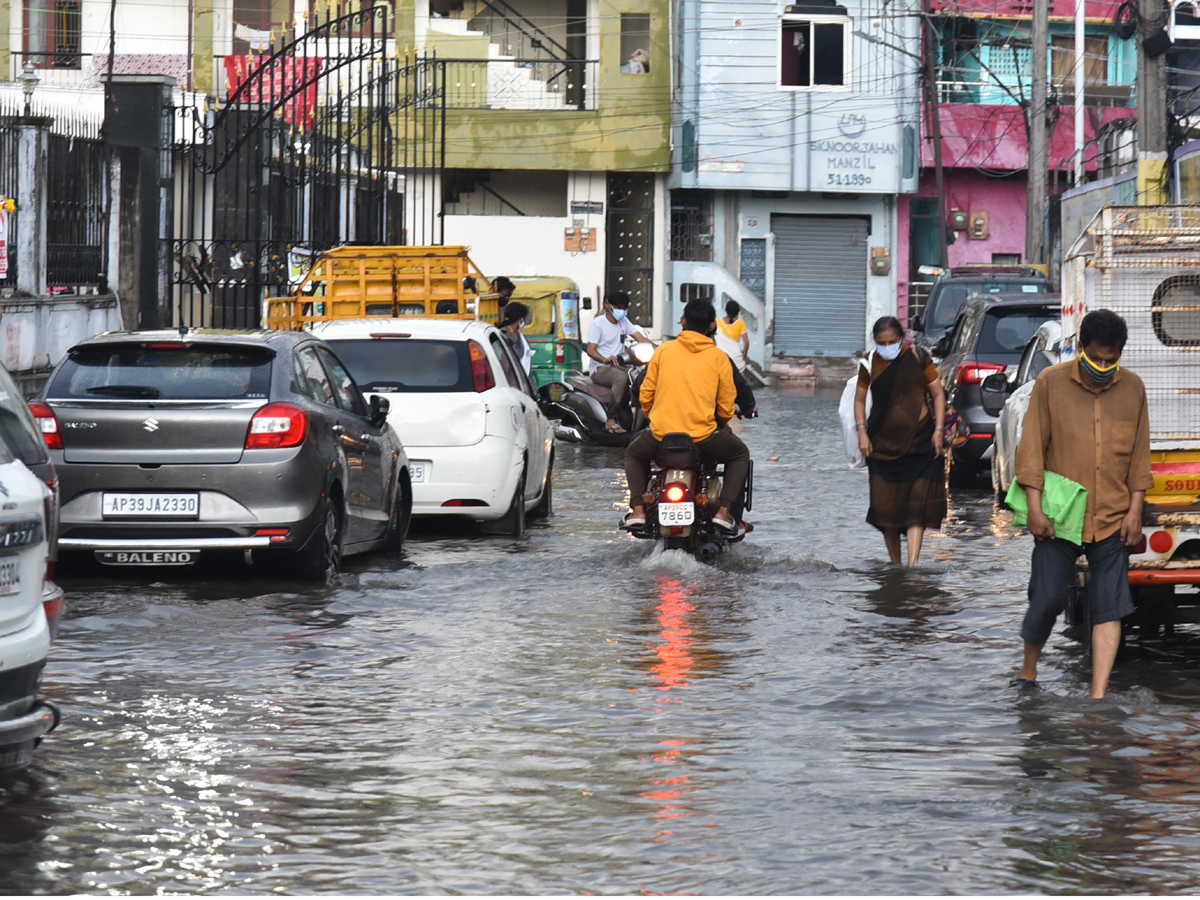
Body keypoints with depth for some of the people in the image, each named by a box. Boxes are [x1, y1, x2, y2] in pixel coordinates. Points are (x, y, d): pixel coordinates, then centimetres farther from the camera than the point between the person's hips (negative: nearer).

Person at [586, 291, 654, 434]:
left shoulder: (624, 321, 14)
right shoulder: (598, 323, -5)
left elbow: (641, 338, 5)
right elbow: (590, 350, -13)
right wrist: (605, 359, -34)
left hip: (618, 366, 6)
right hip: (600, 369, -6)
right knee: (622, 377, -37)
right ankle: (611, 420, -33)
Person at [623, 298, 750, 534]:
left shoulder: (663, 350, 5)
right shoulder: (719, 358, 2)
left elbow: (646, 395, 9)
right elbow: (726, 407, 3)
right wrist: (719, 424, 26)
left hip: (661, 433, 1)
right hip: (703, 433, -1)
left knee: (634, 454, 33)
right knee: (740, 454, 25)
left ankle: (637, 510, 15)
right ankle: (723, 512, 9)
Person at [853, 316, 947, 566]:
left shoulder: (918, 359, -1)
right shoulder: (870, 364, 2)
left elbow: (938, 394, 5)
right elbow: (860, 399, 12)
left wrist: (938, 429, -4)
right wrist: (862, 432, -1)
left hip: (919, 441, -2)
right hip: (882, 442, 2)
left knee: (917, 503, -10)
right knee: (885, 505, 0)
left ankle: (912, 564, -16)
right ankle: (894, 563, 14)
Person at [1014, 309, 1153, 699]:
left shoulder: (1133, 388, 5)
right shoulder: (1051, 383, -3)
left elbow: (1140, 453, 9)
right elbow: (1032, 448, -3)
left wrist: (1135, 510, 3)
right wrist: (1035, 507, -8)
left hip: (1113, 519, 2)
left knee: (1110, 609, -3)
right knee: (1047, 599, -3)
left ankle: (1098, 695, -2)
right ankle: (1028, 673, 21)